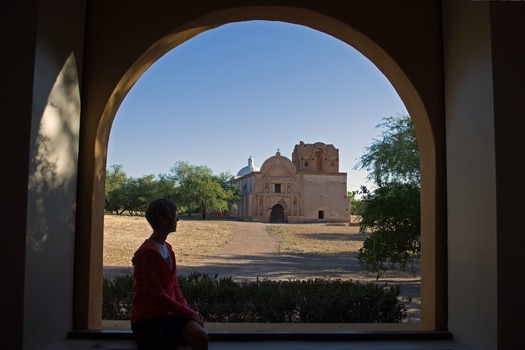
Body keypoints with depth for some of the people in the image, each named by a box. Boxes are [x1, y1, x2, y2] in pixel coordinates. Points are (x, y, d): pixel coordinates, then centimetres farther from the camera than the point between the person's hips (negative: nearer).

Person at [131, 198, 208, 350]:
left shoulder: (168, 249, 11)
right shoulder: (148, 252, -15)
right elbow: (158, 295, -16)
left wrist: (187, 310, -1)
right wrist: (190, 313, -11)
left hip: (169, 313, 7)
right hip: (147, 318, -7)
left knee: (201, 336, -16)